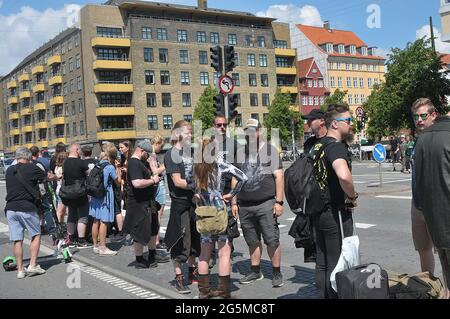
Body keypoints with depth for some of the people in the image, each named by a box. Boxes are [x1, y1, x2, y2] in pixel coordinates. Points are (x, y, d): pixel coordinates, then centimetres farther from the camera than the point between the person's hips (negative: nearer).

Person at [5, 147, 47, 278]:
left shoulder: (9, 170, 10)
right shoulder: (31, 168, -5)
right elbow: (47, 177, 7)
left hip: (11, 209, 5)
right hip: (27, 208, -5)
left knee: (17, 240, 7)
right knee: (36, 235, 11)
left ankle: (20, 270, 10)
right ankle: (33, 265, 5)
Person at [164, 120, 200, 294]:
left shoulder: (190, 152, 11)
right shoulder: (171, 154, -10)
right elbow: (177, 181, -16)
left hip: (194, 201, 7)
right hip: (180, 203, -7)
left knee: (195, 238, 15)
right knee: (181, 241, -1)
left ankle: (192, 273, 29)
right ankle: (179, 278, 10)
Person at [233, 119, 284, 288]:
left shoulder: (270, 150, 2)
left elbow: (279, 176, -3)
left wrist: (279, 201, -9)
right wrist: (234, 202, 10)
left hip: (266, 203, -4)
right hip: (244, 205, 4)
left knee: (272, 240, -2)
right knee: (252, 241, 11)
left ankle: (276, 272, 10)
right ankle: (255, 271, 23)